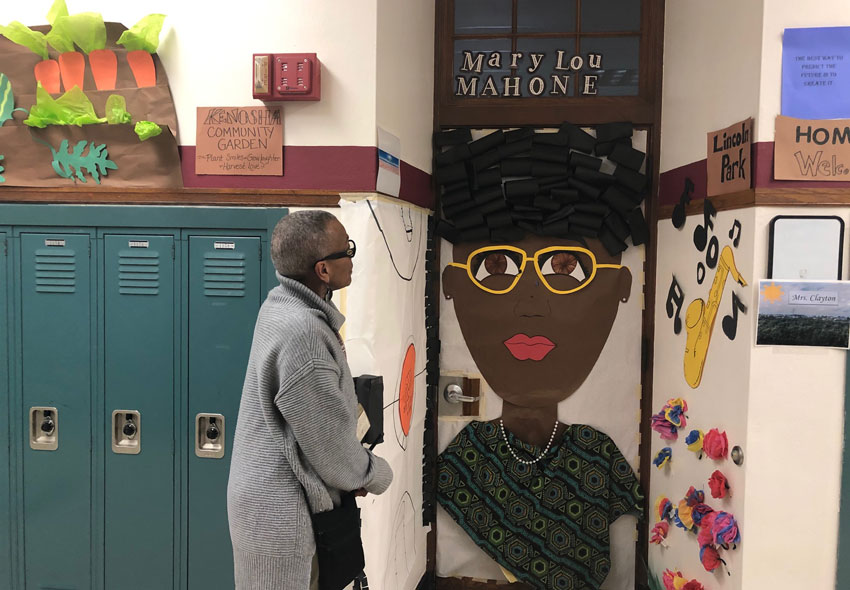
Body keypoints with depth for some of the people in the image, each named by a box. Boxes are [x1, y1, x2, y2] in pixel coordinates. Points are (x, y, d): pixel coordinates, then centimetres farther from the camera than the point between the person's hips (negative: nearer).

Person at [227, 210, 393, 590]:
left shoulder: (282, 303, 1)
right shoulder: (301, 333, -30)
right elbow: (330, 444, -21)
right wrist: (377, 476, -2)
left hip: (273, 497, 9)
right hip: (280, 512, -9)